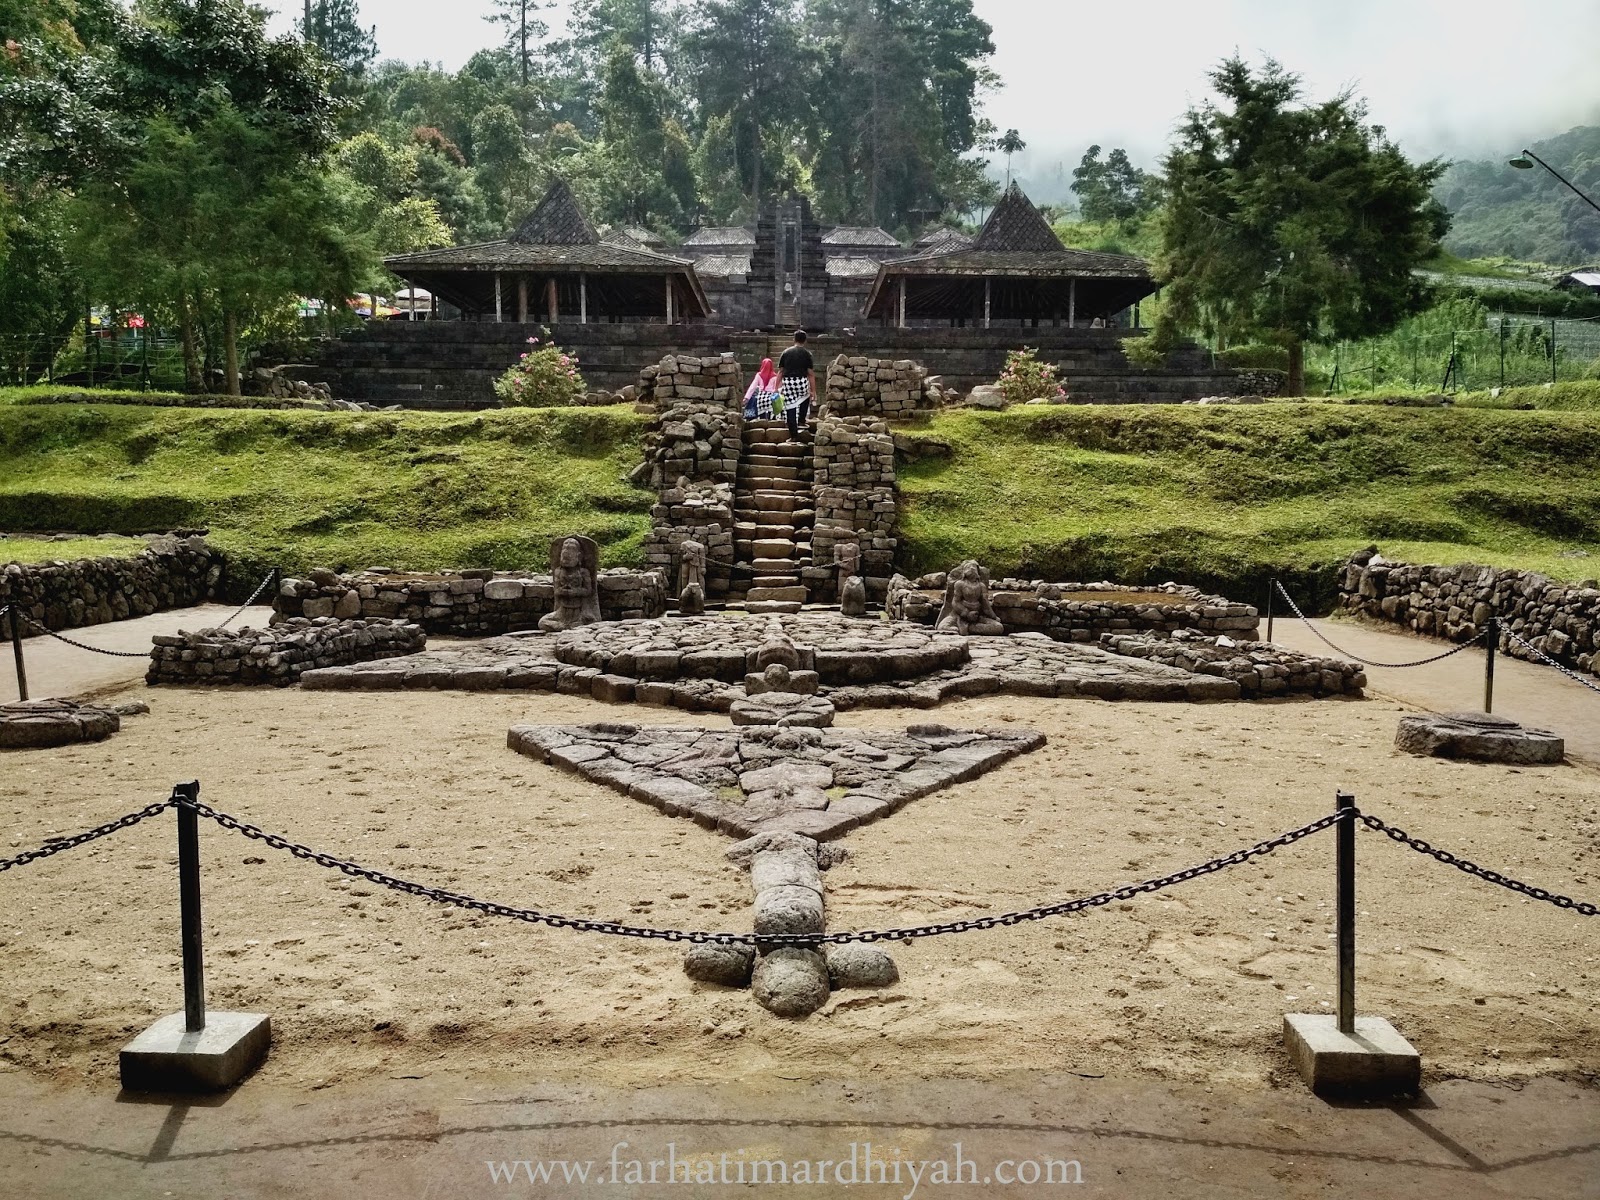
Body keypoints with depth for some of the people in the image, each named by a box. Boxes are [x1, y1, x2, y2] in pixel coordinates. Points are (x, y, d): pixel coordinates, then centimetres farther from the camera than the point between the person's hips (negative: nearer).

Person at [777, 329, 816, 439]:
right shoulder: (806, 354, 2)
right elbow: (811, 373, 0)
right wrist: (813, 390, 4)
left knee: (790, 407, 6)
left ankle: (793, 433, 4)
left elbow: (780, 371, 8)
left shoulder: (786, 352, 9)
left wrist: (777, 387, 13)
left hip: (787, 382, 1)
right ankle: (801, 420, 25)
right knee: (806, 396, 31)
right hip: (802, 382, -1)